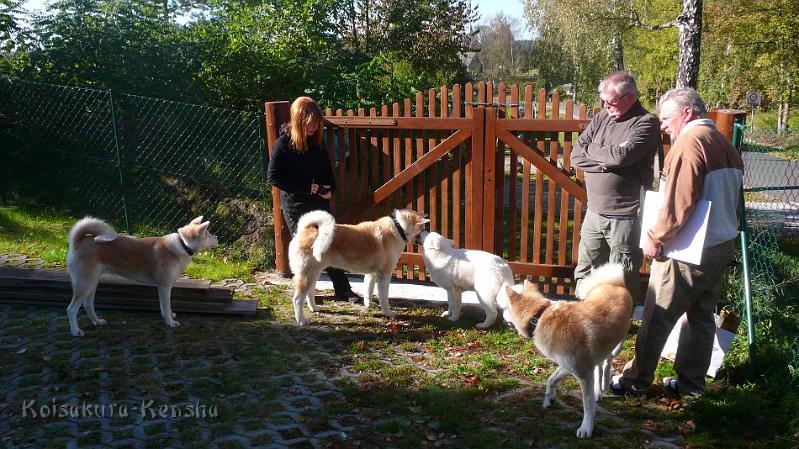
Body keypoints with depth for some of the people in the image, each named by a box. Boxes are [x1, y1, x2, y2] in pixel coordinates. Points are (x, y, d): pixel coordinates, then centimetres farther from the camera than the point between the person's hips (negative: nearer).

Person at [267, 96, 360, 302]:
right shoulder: (284, 143, -12)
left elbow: (327, 168, 16)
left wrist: (330, 189, -4)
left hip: (320, 203, 5)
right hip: (295, 206, -5)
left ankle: (343, 290, 15)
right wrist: (305, 187, -18)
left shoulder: (316, 141, 4)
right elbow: (273, 177, -14)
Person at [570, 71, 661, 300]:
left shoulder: (646, 123, -8)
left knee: (622, 280, 4)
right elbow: (576, 156, 4)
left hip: (625, 216, -6)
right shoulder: (602, 117, 10)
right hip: (594, 212, 6)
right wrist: (607, 161, -12)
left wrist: (592, 149, -4)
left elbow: (621, 155, -23)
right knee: (584, 273, 14)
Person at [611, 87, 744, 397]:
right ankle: (691, 382, 24)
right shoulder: (725, 145, 13)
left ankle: (636, 380, 11)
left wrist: (655, 237, -13)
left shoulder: (689, 142, -16)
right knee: (702, 317, 15)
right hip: (723, 246, 9)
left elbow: (678, 202, -22)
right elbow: (729, 200, 18)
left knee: (656, 319, 1)